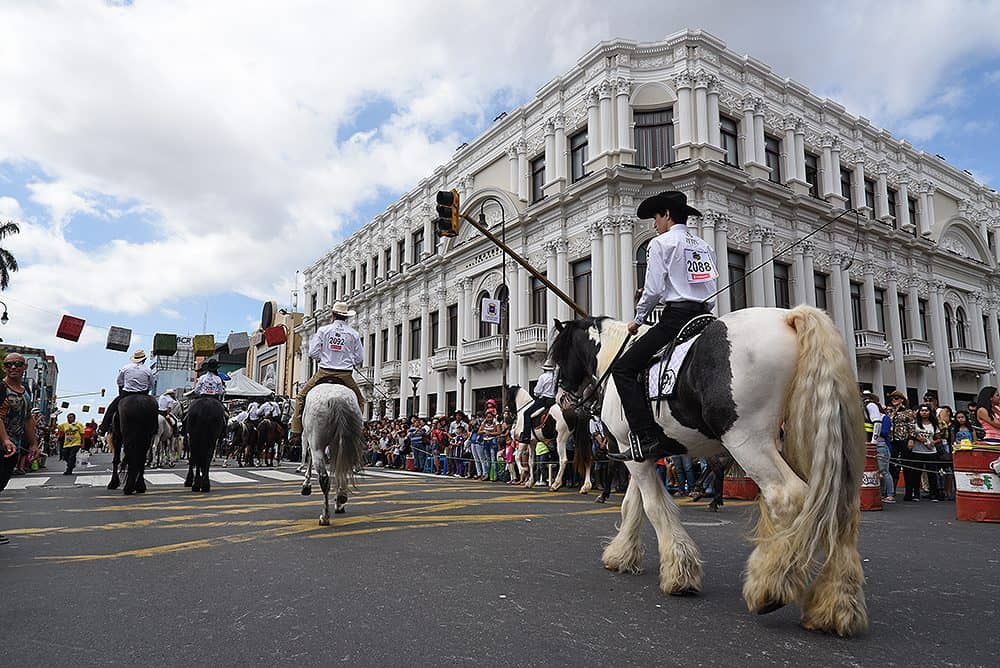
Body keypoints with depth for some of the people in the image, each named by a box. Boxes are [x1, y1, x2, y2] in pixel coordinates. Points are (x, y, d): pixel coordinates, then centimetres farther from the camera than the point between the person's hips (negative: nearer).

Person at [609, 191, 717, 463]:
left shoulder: (661, 242, -3)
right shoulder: (703, 245, 21)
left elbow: (653, 289, -11)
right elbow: (711, 292, 18)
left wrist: (638, 319, 2)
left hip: (675, 318, -9)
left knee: (623, 369, -7)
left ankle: (646, 438, -18)